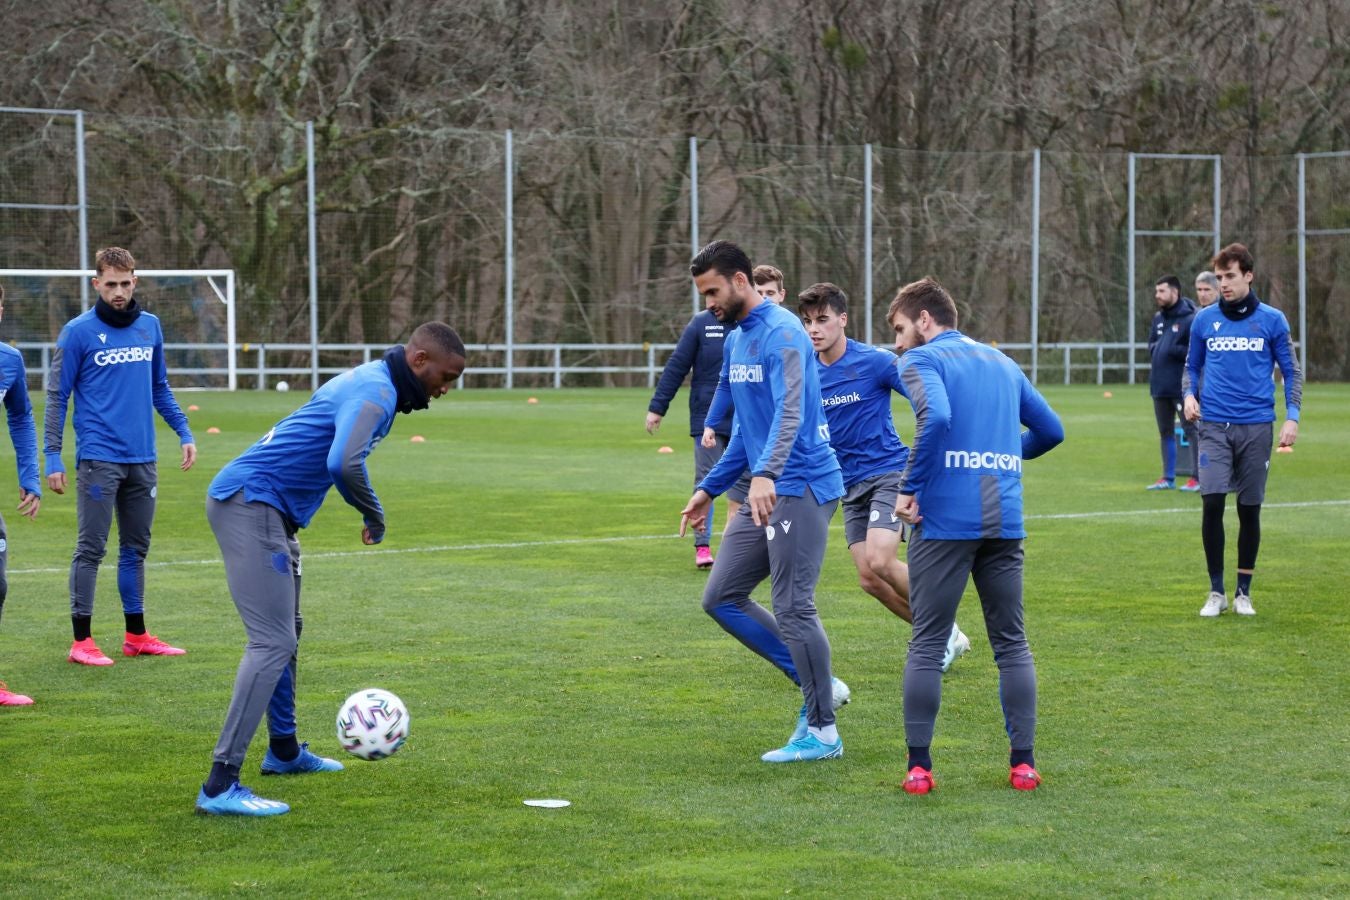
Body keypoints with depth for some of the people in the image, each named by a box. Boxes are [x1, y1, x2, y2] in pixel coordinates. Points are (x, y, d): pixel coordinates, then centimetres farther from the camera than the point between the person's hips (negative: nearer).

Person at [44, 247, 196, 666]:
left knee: (136, 549, 11)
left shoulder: (150, 327, 10)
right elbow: (56, 397, -3)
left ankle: (136, 635, 19)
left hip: (142, 459, 5)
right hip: (98, 458, -5)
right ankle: (82, 640, 1)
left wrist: (184, 432, 11)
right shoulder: (78, 332, -5)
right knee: (91, 549, -4)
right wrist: (52, 457, -9)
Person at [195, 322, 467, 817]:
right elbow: (343, 463, -31)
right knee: (272, 642, -14)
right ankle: (220, 786, -18)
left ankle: (284, 751, 39)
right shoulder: (377, 391, -16)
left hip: (266, 510, 11)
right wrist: (374, 516, -14)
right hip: (251, 503, -11)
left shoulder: (368, 380, 16)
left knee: (285, 631, 23)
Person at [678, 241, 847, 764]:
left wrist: (766, 474, -43)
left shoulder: (781, 332, -13)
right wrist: (709, 489, 24)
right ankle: (817, 685, 14)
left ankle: (822, 732, 2)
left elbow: (789, 410, -29)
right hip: (762, 495, 10)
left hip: (799, 489, -10)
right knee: (721, 599, 6)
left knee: (792, 609, -9)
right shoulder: (735, 342, 16)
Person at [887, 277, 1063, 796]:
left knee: (927, 645, 2)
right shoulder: (1001, 363, 20)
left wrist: (910, 488, -14)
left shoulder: (923, 360, 0)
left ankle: (919, 767, 0)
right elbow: (1051, 430, 23)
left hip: (945, 519, -5)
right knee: (1011, 643, 11)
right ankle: (1023, 762, 7)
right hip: (1005, 520, 5)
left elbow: (936, 417, -21)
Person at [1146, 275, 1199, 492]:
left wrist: (1172, 350, -18)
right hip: (1160, 385, 8)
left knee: (1190, 430, -3)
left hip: (1181, 386, -8)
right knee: (1165, 432, 14)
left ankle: (1197, 478, 1)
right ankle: (1168, 478, 22)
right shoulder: (1158, 318, 13)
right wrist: (1156, 349, -1)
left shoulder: (1190, 318, -12)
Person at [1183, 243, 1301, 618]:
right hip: (1214, 426, 0)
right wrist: (1189, 395, -3)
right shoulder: (1204, 319, 6)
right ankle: (1216, 591, 0)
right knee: (1212, 503, -12)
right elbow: (1192, 366, 16)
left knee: (1250, 509, 4)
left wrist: (1292, 415, -4)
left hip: (1256, 427, 0)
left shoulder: (1271, 320, 2)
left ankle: (1244, 593, 18)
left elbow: (1291, 371, 7)